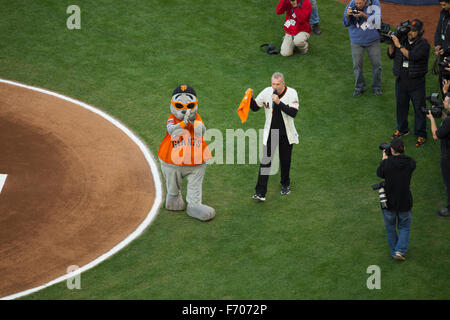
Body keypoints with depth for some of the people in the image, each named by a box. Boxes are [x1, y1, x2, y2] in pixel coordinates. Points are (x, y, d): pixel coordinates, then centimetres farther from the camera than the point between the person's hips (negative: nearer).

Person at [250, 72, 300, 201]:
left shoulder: (291, 93, -13)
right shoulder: (267, 92, -6)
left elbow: (293, 113, -24)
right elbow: (255, 107, 3)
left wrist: (279, 103, -32)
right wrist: (250, 98, -17)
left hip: (286, 133, 0)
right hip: (270, 132, 0)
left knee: (285, 161, 14)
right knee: (266, 161, -7)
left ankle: (285, 184, 40)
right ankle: (260, 192, -8)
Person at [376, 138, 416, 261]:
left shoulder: (387, 163, -20)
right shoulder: (410, 162, -13)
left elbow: (379, 173, 1)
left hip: (389, 203, -1)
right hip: (405, 203, 1)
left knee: (390, 228, 20)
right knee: (404, 227, 21)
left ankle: (394, 252, 30)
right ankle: (401, 250, 6)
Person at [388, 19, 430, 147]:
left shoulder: (423, 44, -14)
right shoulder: (402, 40, 3)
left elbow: (412, 56, -29)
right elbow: (391, 55, 7)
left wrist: (399, 45, -26)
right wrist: (392, 43, -10)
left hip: (416, 83, -5)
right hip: (401, 81, 5)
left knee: (419, 108, 2)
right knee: (401, 105, 18)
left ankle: (421, 135, 12)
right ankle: (402, 129, 37)